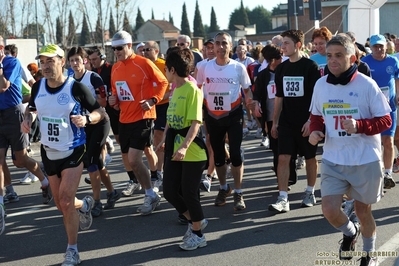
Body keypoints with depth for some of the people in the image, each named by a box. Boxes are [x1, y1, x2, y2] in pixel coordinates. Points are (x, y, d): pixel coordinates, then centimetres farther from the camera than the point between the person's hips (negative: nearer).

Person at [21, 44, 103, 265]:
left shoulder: (76, 88, -17)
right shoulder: (38, 87, -4)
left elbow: (100, 111, -9)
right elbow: (32, 108, 16)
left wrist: (86, 119, -30)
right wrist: (28, 119, -6)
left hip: (73, 151, -5)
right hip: (48, 152, 5)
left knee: (66, 201, -14)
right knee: (60, 204, 15)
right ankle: (85, 205, 51)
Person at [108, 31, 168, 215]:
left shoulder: (144, 64, -12)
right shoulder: (115, 68, 8)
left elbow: (163, 82, -5)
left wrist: (153, 100, -16)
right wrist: (113, 99, 0)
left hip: (142, 118, -8)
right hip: (124, 119, 8)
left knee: (134, 160, -14)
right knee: (128, 160, 13)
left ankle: (151, 196, 4)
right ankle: (149, 194, 32)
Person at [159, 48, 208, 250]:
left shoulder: (192, 90, -15)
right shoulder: (175, 90, 12)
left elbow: (195, 122, -22)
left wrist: (184, 146, -31)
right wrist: (164, 139, 22)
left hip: (192, 151, -8)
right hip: (174, 149, 8)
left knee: (188, 193, 0)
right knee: (169, 191, 8)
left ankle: (198, 234, 18)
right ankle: (196, 221, 30)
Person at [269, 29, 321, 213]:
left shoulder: (310, 66, -9)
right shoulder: (281, 68, 6)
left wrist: (311, 120, -17)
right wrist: (275, 122, 10)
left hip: (306, 122, -4)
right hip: (286, 122, 4)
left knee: (310, 157, 10)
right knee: (283, 158, -5)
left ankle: (310, 193, 26)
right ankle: (283, 199, -5)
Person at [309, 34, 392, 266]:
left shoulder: (367, 85, -13)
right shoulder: (321, 85, -1)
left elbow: (385, 120, -10)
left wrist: (359, 125, -27)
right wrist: (316, 131, -7)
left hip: (366, 161, -3)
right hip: (333, 161, 3)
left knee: (363, 212, 11)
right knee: (329, 210, -8)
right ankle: (350, 233, 27)